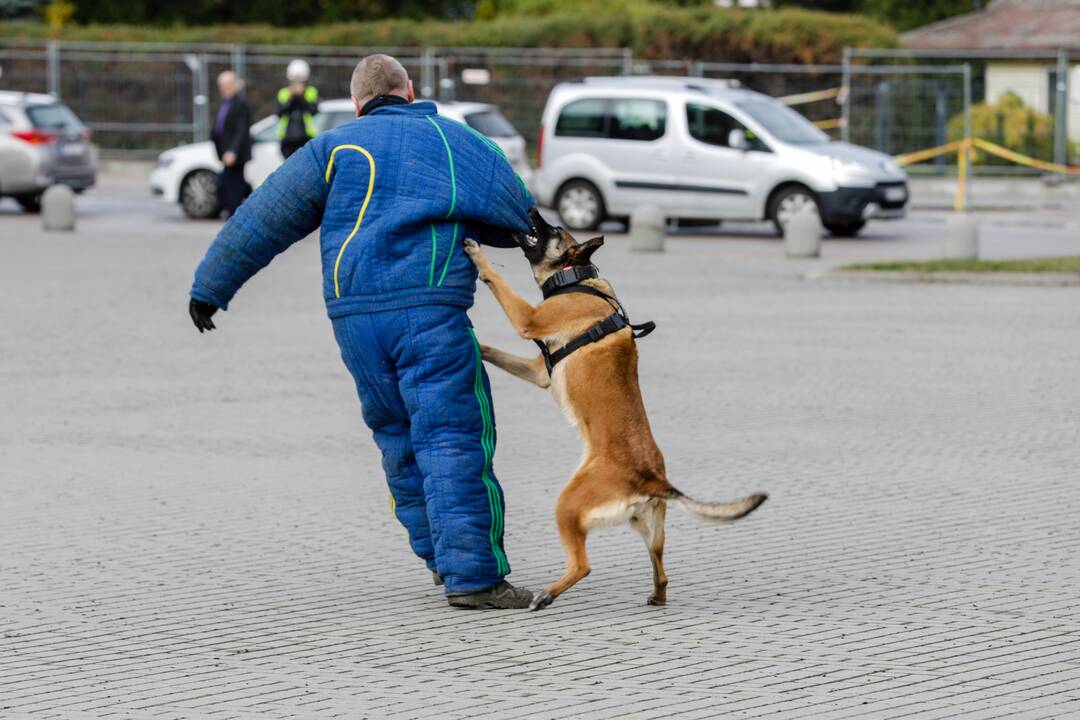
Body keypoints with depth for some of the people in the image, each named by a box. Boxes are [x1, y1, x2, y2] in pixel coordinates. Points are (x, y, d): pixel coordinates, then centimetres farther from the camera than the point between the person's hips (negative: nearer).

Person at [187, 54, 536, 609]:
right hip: (430, 310, -2)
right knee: (453, 439, -5)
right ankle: (471, 573, -13)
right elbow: (521, 220, 22)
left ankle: (442, 557, 22)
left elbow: (262, 220, 9)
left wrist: (211, 287, 16)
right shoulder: (458, 142, 13)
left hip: (354, 317, 3)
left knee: (399, 437, 17)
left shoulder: (337, 147, 12)